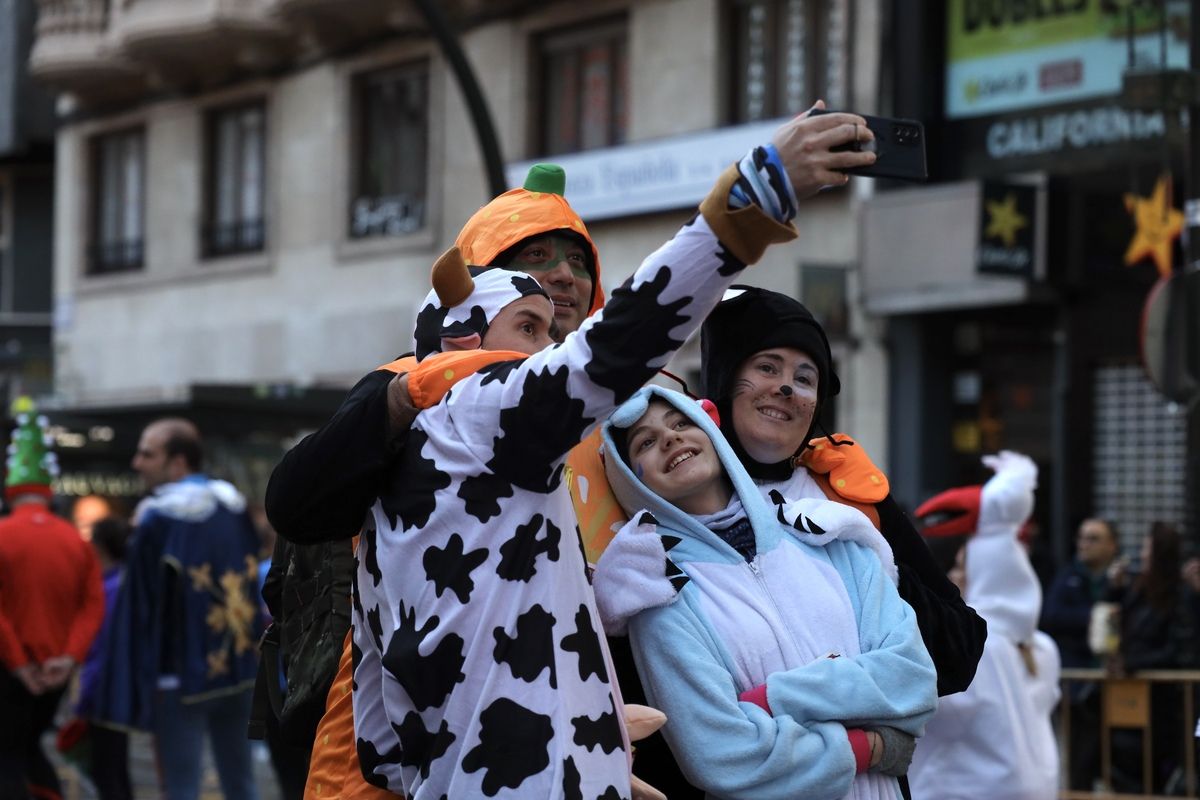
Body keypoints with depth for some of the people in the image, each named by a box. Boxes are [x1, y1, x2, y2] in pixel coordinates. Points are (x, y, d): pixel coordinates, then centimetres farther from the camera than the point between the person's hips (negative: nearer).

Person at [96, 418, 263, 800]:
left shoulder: (159, 520, -12)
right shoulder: (234, 509, 7)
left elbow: (144, 601, -11)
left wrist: (142, 674, -6)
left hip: (182, 674, -6)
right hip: (239, 670, 6)